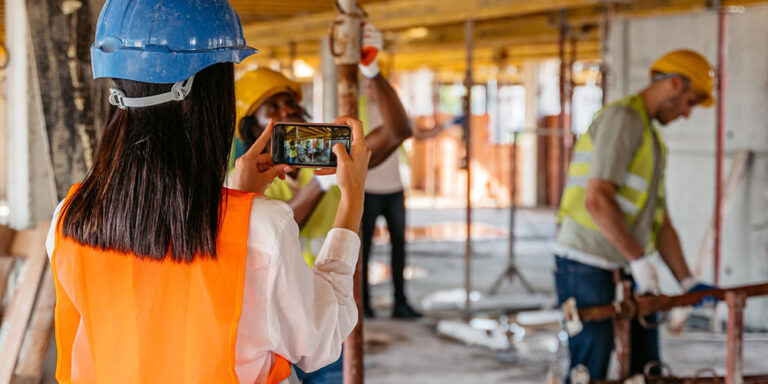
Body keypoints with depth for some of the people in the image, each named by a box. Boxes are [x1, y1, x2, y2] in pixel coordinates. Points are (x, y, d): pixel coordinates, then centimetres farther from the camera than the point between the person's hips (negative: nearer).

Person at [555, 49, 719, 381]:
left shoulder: (653, 139, 22)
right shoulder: (622, 118, -11)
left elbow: (661, 221, 21)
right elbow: (597, 200, -22)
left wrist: (687, 282, 11)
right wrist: (640, 261, -19)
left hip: (623, 270, 10)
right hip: (587, 268, -10)